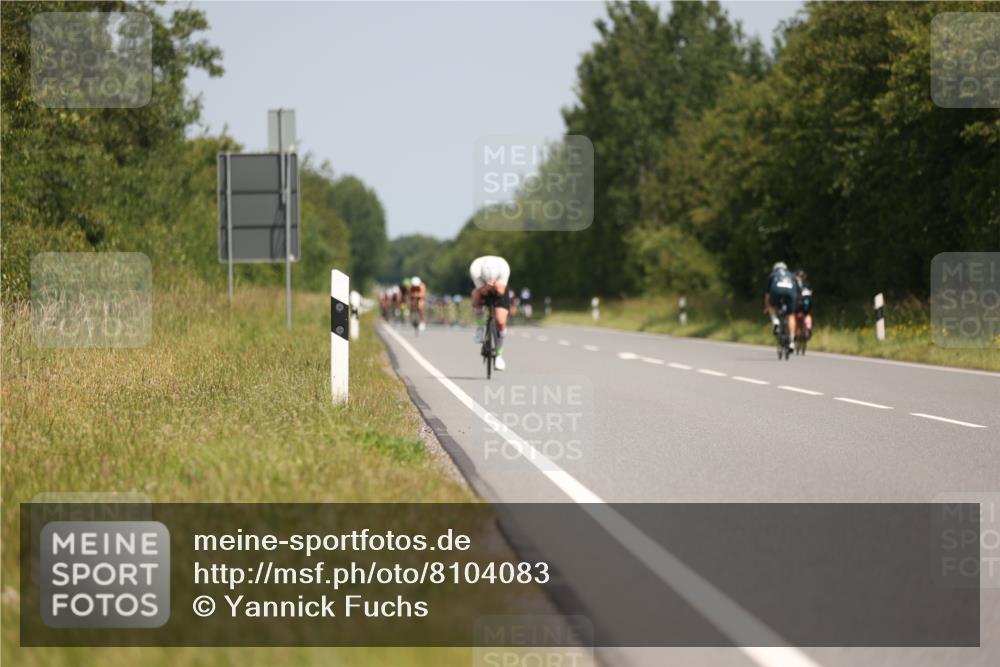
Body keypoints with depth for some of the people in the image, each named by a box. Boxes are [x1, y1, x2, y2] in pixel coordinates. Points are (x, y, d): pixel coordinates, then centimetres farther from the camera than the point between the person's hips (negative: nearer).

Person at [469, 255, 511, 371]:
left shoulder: (503, 267, -35)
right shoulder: (475, 268, -36)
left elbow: (501, 291, -33)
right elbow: (482, 292, -35)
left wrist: (496, 286, -55)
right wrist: (486, 287, -56)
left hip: (499, 291, 0)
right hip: (483, 289, 0)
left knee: (501, 322, -16)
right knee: (476, 295, -37)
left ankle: (498, 354, 6)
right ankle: (481, 326, -12)